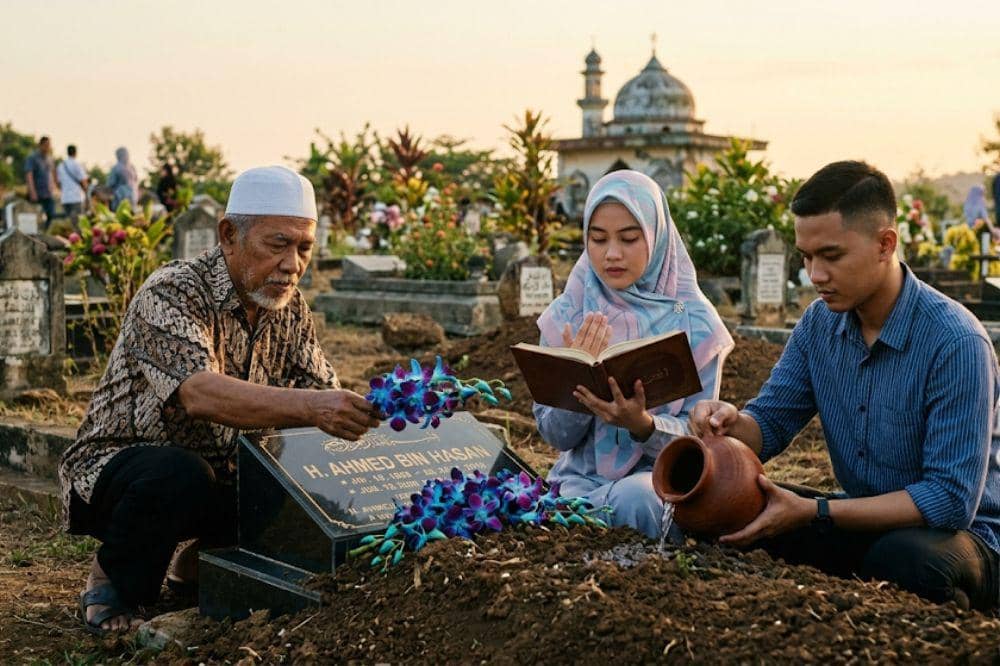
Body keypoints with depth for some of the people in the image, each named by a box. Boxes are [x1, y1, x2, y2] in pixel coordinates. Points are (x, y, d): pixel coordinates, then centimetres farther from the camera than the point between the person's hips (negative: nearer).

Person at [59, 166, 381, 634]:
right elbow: (200, 394, -40)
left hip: (218, 477, 6)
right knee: (180, 475, -37)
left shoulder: (290, 308, 0)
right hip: (115, 467, -6)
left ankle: (200, 560, 12)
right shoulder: (170, 294, -23)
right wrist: (308, 407, -53)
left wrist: (370, 409, -26)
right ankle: (110, 579, -6)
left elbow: (322, 389, -4)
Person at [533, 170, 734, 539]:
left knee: (635, 499, -34)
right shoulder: (567, 314, 3)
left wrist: (643, 425, -25)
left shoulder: (693, 319, -3)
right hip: (583, 474, 0)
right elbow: (556, 435, 3)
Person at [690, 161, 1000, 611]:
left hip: (962, 532, -5)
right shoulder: (819, 323, -1)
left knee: (902, 559, -38)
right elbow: (771, 422, 4)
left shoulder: (956, 342, -23)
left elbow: (952, 499, -25)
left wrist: (813, 512, -29)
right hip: (867, 522, 6)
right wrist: (732, 423, -21)